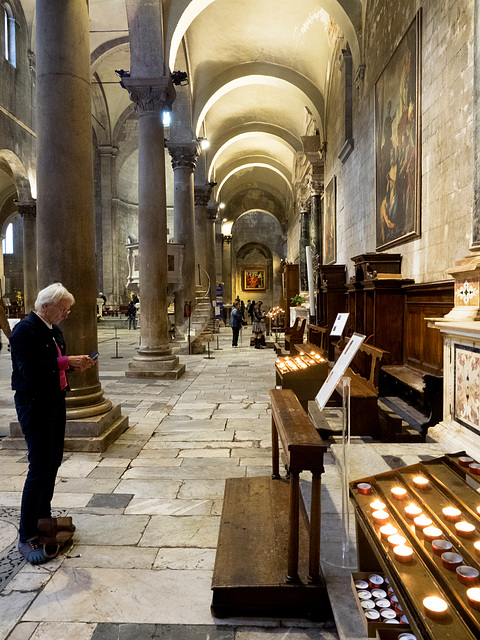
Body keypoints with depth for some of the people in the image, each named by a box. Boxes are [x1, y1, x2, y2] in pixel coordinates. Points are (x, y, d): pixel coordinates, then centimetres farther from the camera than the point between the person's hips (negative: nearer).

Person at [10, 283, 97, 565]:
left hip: (55, 402, 9)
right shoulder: (25, 330, -17)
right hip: (34, 406, -9)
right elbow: (29, 370, -26)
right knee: (39, 468, -6)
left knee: (54, 460, 17)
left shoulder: (53, 330, 11)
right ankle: (27, 538, 6)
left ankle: (44, 516, 35)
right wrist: (66, 362, -25)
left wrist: (77, 363, 0)